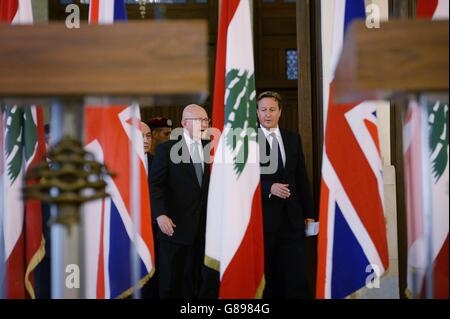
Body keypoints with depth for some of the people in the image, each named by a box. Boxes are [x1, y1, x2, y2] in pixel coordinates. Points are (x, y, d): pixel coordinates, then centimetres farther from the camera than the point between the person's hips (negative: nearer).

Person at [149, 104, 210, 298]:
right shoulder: (167, 149, -4)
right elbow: (155, 184, -8)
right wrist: (160, 214, -20)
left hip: (202, 226, 4)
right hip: (175, 226, -3)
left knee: (193, 280, 10)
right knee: (170, 279, 7)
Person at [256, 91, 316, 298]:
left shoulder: (293, 139, 13)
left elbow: (302, 178, 13)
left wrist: (309, 213, 11)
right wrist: (269, 188, -18)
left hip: (292, 217, 3)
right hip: (263, 217, -3)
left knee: (297, 274, 0)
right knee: (266, 276, 5)